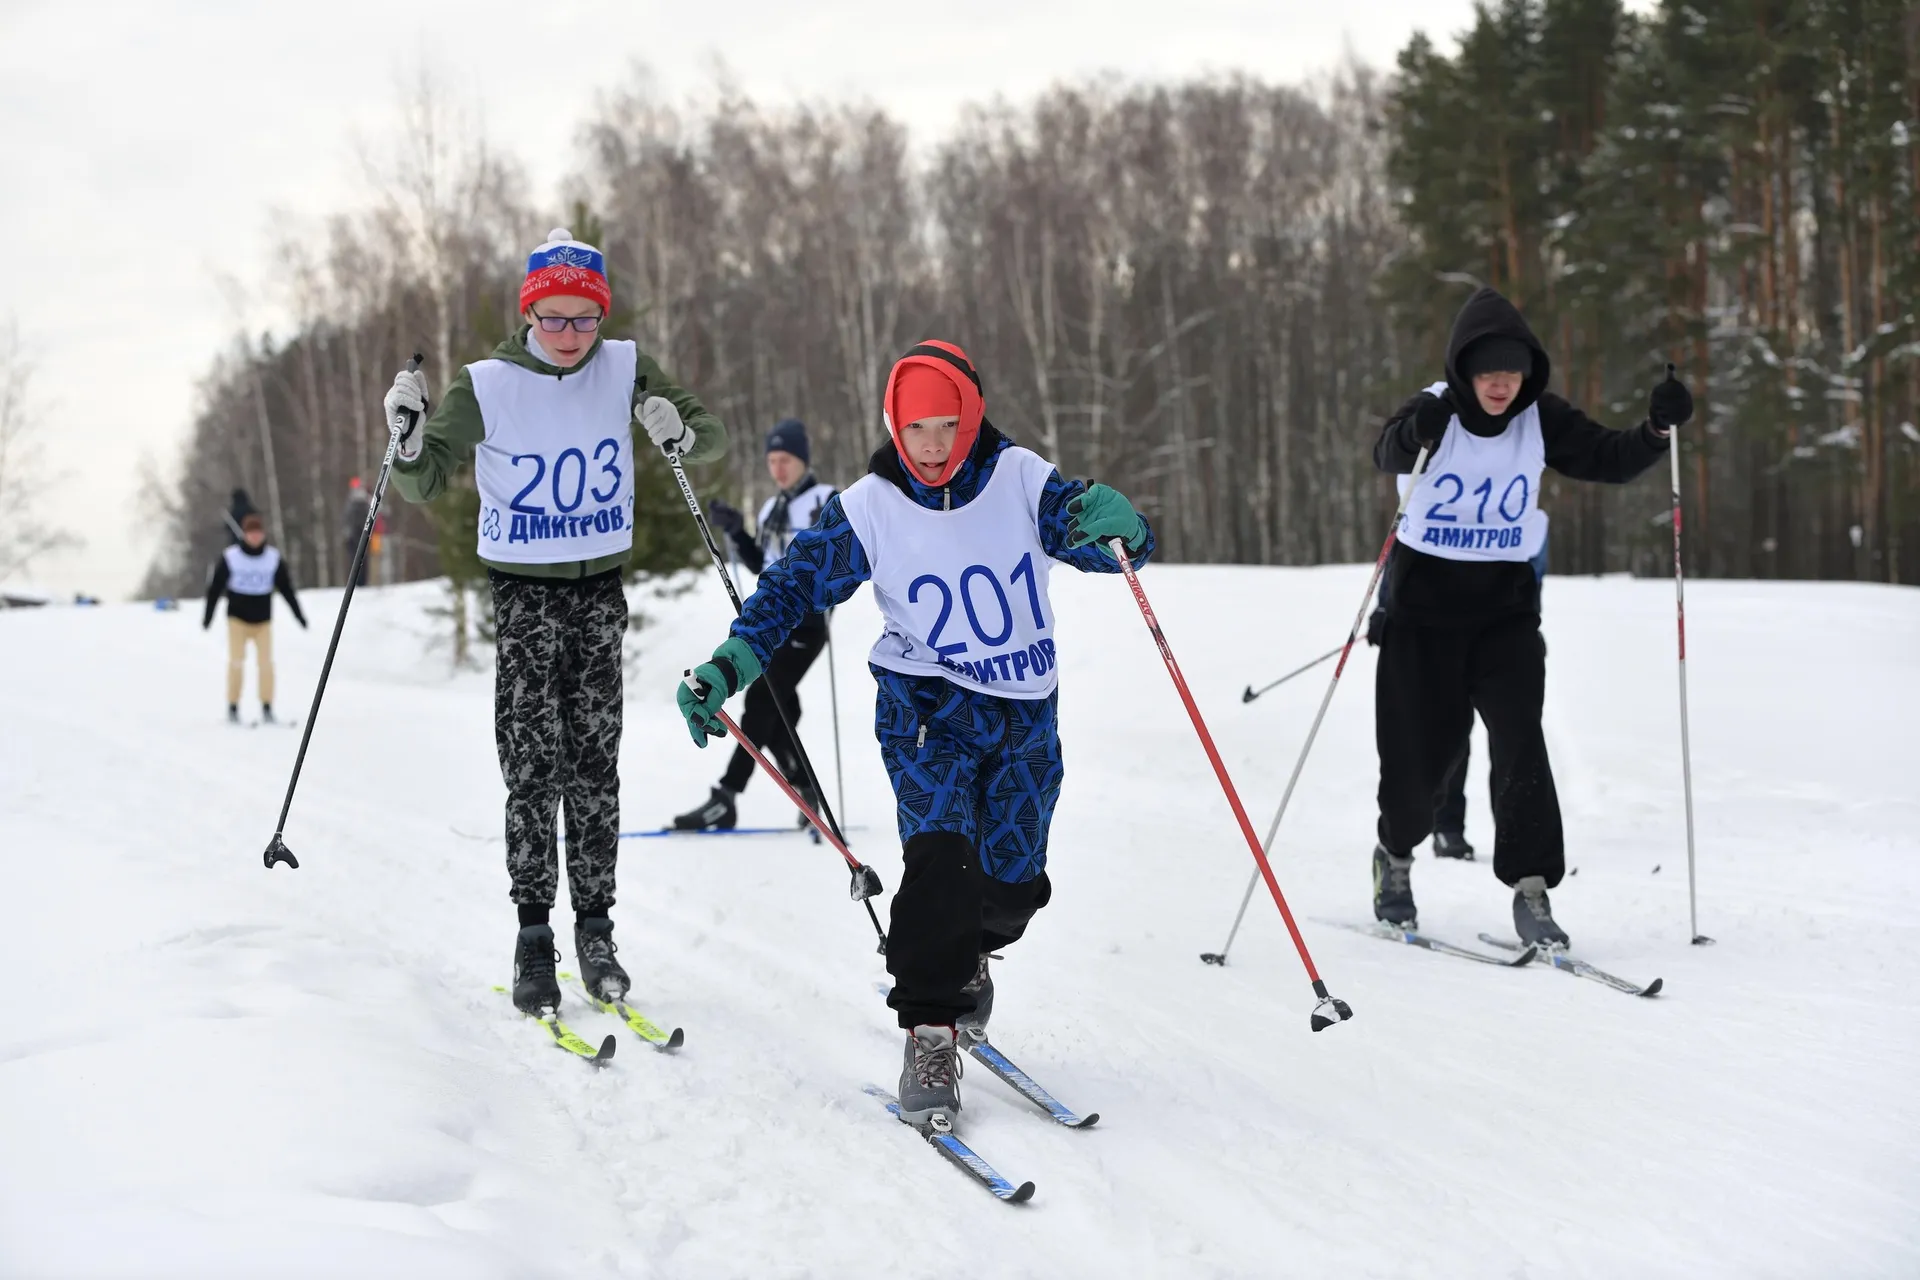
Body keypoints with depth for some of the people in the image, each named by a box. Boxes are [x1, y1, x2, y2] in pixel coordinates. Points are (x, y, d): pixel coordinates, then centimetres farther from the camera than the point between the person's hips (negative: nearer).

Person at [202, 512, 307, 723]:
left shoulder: (274, 558, 2)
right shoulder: (230, 557, -5)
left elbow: (286, 587, 10)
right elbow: (215, 587, 1)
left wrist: (298, 614, 11)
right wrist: (208, 616, 1)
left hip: (263, 620, 2)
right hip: (237, 618, -2)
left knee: (266, 663, -7)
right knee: (236, 662, -6)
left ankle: (267, 708, 1)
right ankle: (233, 708, 2)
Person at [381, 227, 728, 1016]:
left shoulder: (624, 371, -2)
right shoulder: (487, 387, -7)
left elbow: (712, 439, 5)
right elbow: (424, 486, 0)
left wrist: (680, 434, -18)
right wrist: (408, 438, -21)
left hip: (601, 588, 2)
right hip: (524, 593, -2)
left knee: (595, 764, 3)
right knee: (533, 765, -7)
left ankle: (595, 928, 9)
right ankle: (534, 934, -1)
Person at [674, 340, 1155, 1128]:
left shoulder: (1020, 480, -7)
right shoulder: (870, 508, -8)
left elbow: (1121, 546, -10)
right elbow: (796, 584, -2)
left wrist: (1113, 518, -35)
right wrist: (728, 668, -14)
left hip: (1027, 716, 2)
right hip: (929, 708, -2)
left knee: (1012, 884, 4)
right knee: (941, 857, -22)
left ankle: (968, 954, 39)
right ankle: (930, 1034, -12)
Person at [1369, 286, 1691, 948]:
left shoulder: (1541, 420, -4)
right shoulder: (1435, 410, -14)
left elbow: (1609, 459, -3)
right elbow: (1388, 454, -34)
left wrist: (1657, 428, -23)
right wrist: (1415, 433, -58)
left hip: (1507, 607, 2)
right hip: (1425, 603, -2)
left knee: (1520, 743, -14)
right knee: (1417, 750, 5)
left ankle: (1531, 888, -10)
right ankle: (1395, 855, 35)